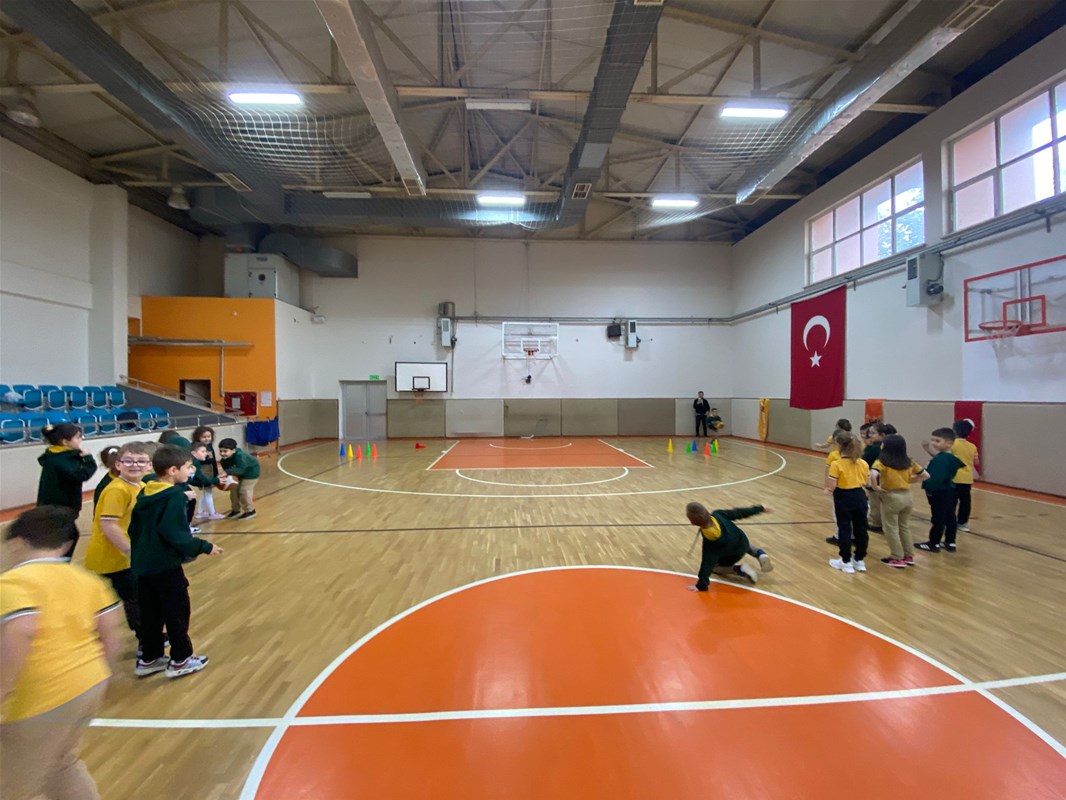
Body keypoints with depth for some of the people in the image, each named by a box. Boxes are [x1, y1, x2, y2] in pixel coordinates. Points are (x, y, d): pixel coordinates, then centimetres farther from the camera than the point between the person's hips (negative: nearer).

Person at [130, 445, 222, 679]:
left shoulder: (145, 494, 7)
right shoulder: (175, 497, -19)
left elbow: (133, 529, 14)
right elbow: (175, 535, -24)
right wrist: (204, 547, -15)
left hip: (142, 565, 8)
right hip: (165, 566, -8)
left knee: (150, 614, 19)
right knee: (177, 612, 6)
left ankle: (148, 659, 30)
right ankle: (180, 660, 17)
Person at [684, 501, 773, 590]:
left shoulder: (708, 540, -36)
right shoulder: (718, 514, -28)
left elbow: (707, 563, -33)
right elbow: (738, 513, -16)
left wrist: (701, 585, -28)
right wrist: (760, 508, -1)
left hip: (731, 558, -5)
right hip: (743, 544, 5)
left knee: (712, 566, 21)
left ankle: (739, 569, 0)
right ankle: (760, 553, 15)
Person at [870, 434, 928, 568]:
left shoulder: (882, 462, -15)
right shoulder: (908, 462, 4)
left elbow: (873, 475, -32)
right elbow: (925, 475, 12)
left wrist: (876, 488, -16)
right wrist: (908, 481, 12)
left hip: (891, 497, -6)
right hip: (907, 496, 6)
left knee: (891, 528, 8)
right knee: (904, 526, 20)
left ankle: (897, 558, 14)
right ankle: (909, 556, 28)